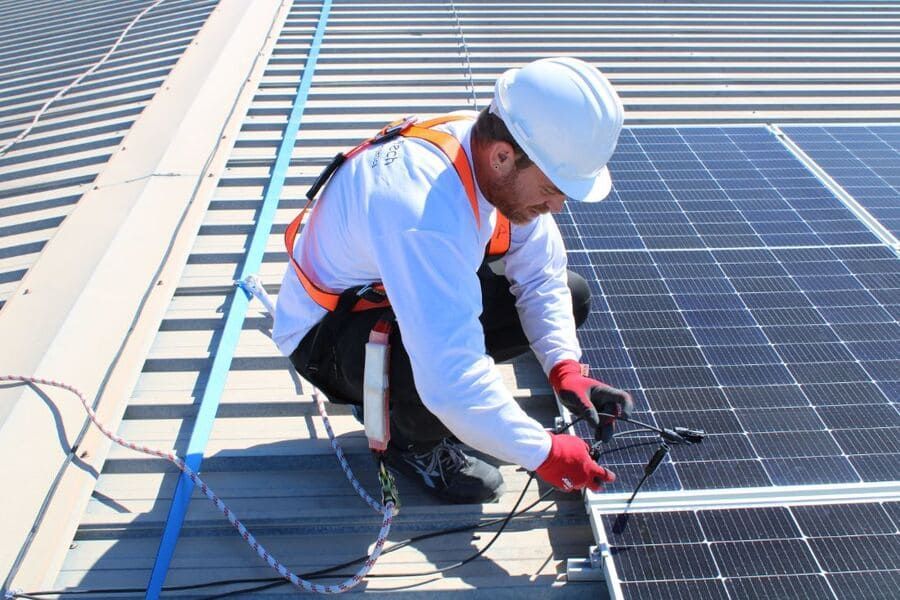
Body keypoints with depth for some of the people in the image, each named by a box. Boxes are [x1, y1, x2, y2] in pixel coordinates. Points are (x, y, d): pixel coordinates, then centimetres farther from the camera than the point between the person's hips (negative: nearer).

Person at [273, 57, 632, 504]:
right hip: (327, 331, -8)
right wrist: (542, 453, -30)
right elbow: (451, 381, -42)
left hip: (419, 294, 8)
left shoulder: (505, 167, -15)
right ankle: (414, 443, -2)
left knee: (570, 296, 1)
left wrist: (565, 368, -18)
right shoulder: (425, 214, -40)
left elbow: (541, 274, -5)